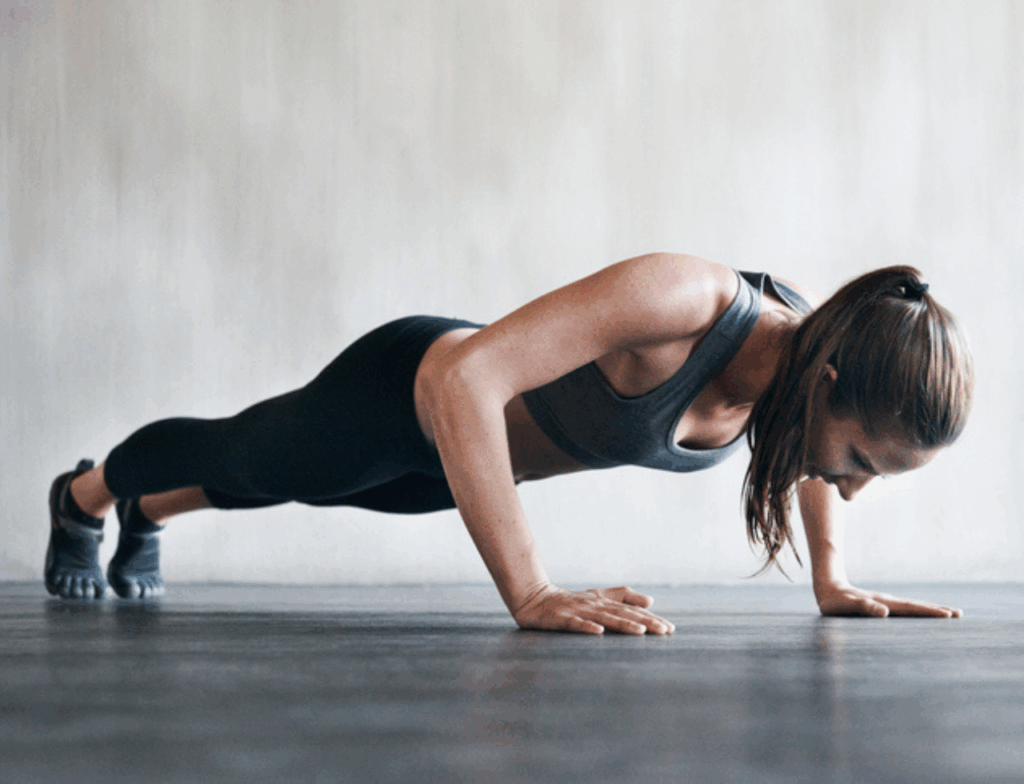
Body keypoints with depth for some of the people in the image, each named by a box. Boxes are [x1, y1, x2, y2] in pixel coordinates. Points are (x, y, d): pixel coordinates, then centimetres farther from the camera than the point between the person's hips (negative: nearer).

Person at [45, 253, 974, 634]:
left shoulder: (815, 337, -24)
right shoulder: (679, 301, -46)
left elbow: (803, 436, 2)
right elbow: (458, 378, -51)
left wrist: (831, 581, -7)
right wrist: (532, 595, -53)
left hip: (479, 440, 6)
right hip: (404, 392, -6)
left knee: (252, 480, 35)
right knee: (234, 459, 27)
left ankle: (147, 515, 67)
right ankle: (82, 494, 60)